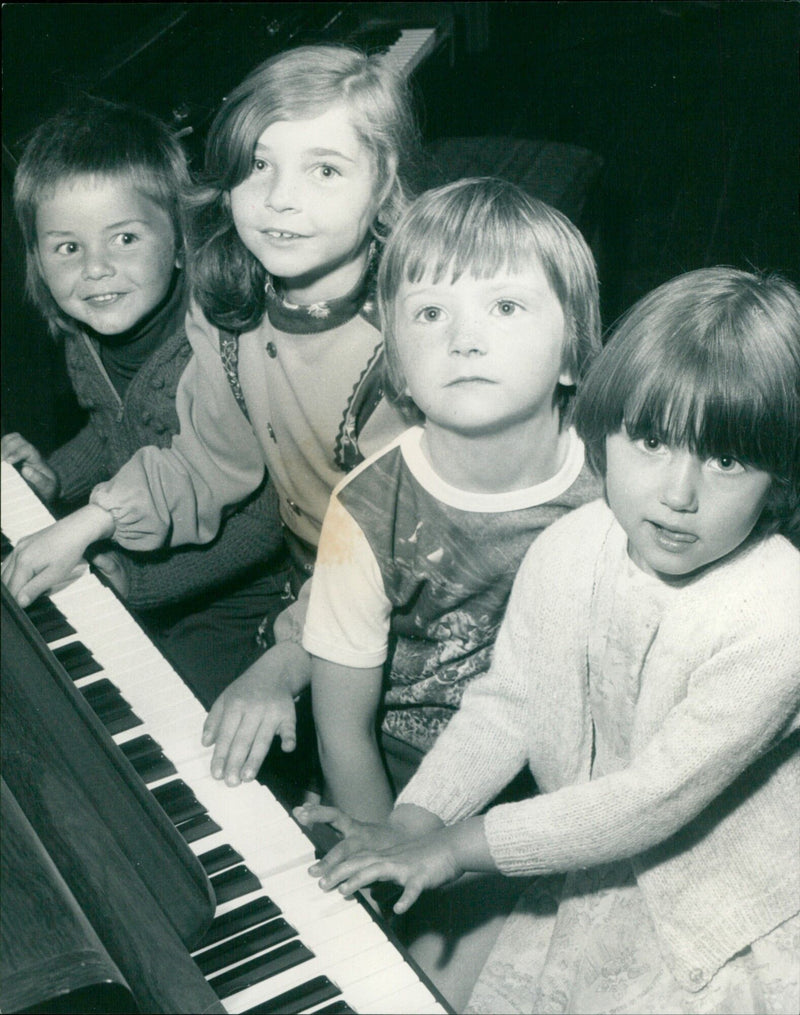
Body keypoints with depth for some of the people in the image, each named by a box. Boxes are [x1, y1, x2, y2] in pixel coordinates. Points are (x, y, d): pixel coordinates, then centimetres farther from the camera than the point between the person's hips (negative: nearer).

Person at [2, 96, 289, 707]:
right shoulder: (84, 332, -5)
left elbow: (268, 521, -26)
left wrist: (138, 581, -24)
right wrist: (56, 477, 2)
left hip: (229, 604, -7)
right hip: (128, 558, 7)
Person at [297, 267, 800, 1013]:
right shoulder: (567, 550, -13)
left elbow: (656, 798, -28)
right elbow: (506, 702, -2)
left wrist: (456, 846, -23)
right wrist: (411, 823, -14)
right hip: (584, 883, 5)